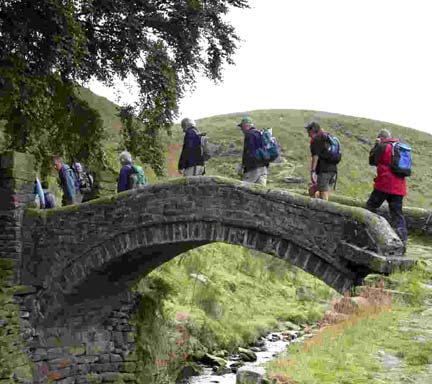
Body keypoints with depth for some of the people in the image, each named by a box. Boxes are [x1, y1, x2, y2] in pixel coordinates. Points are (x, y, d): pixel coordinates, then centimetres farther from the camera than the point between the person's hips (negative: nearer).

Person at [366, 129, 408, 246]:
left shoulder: (382, 147, -6)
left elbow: (372, 160, 3)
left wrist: (376, 146, 14)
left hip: (385, 184, -6)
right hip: (399, 187, 6)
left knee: (371, 206, 8)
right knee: (397, 214, 6)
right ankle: (403, 239, -1)